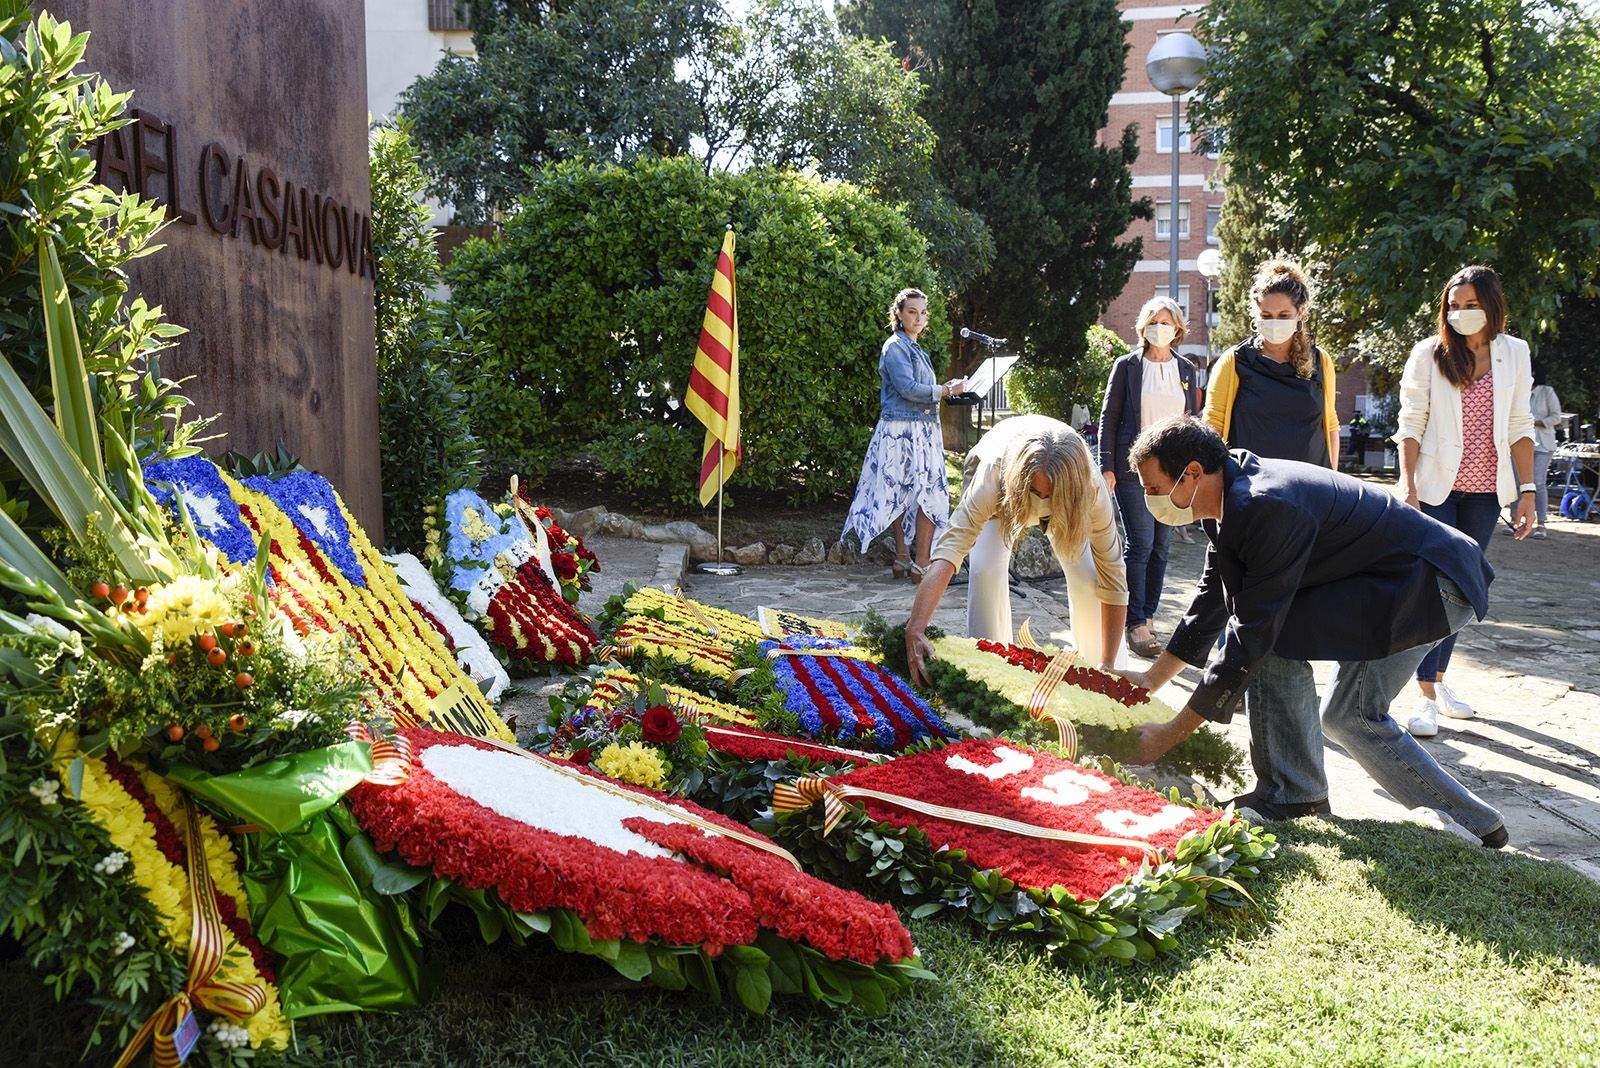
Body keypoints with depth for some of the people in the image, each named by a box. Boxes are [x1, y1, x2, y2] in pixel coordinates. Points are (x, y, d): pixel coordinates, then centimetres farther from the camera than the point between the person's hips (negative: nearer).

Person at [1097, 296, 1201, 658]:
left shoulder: (1186, 370, 12)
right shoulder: (1127, 366, 1)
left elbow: (1192, 420, 16)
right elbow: (1109, 417, 1)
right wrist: (1107, 466, -5)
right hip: (1133, 467, -4)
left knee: (1161, 546, 5)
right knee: (1140, 543, -9)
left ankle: (1148, 618, 14)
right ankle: (1136, 625, -7)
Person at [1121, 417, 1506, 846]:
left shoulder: (1268, 508, -30)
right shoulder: (1230, 496, 0)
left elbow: (1250, 636, -29)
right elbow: (1213, 598, 12)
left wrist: (1171, 734, -23)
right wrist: (1151, 678, 14)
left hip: (1432, 583, -10)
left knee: (1350, 716, -13)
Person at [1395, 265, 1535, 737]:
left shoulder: (1514, 353, 5)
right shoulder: (1429, 353, -4)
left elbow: (1520, 427, 6)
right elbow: (1410, 425, -5)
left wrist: (1527, 491, 1)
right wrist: (1408, 488, -13)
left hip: (1485, 490, 4)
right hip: (1437, 487, -3)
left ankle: (1438, 678, 23)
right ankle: (1427, 697, -6)